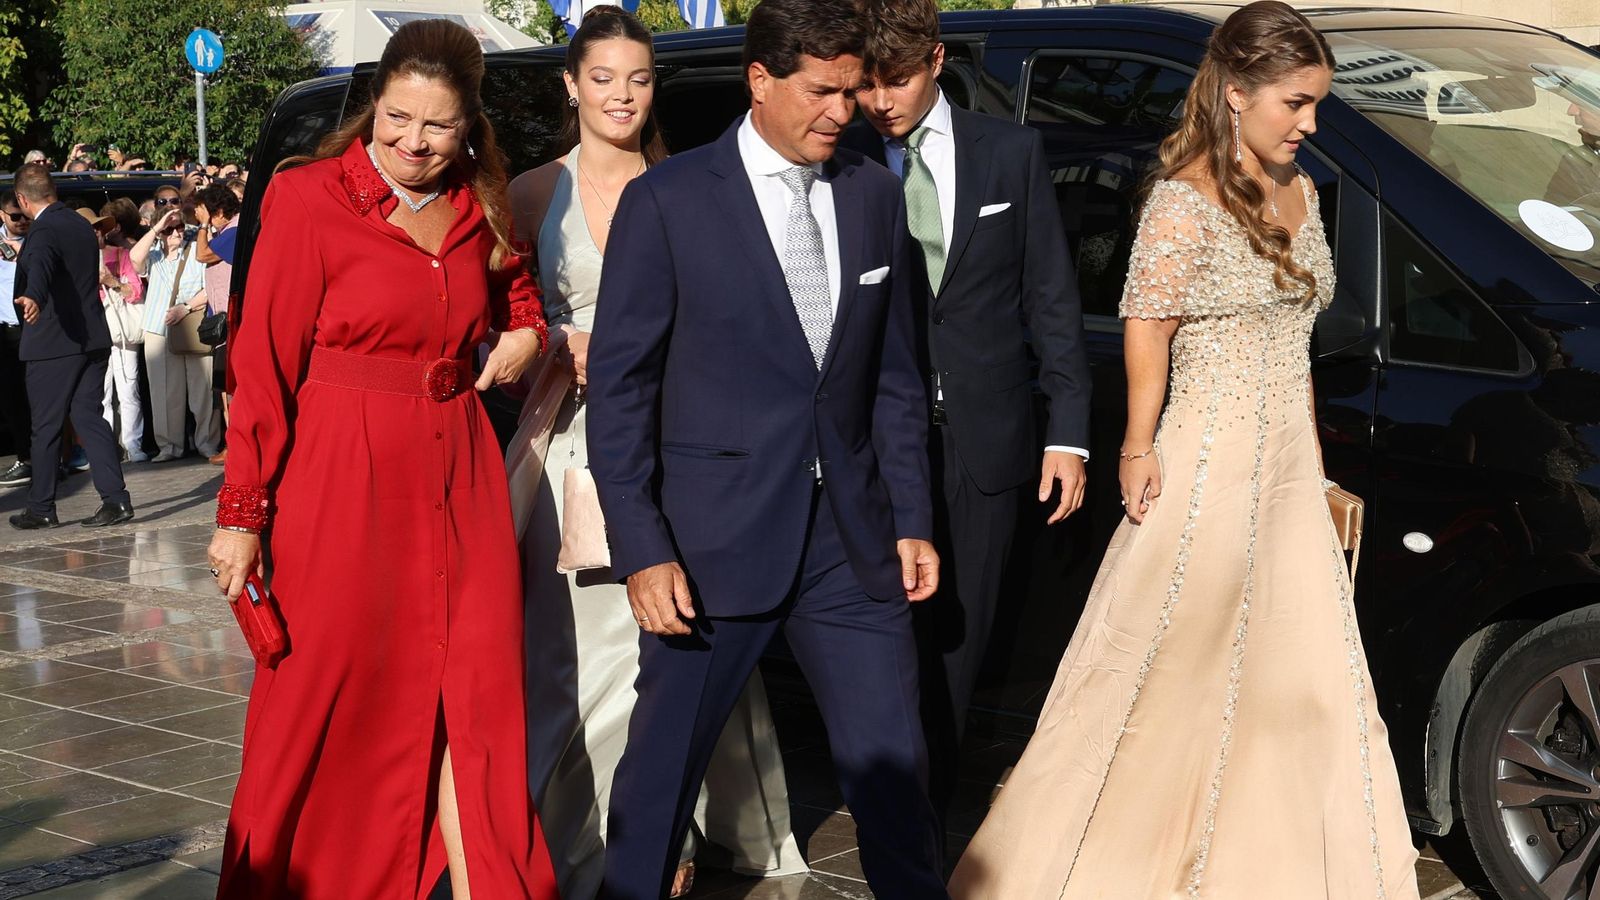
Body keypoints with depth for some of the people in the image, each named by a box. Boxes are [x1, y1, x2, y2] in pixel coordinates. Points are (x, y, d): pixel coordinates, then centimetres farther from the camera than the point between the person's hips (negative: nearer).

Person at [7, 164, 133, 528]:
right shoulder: (82, 226, 13)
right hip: (93, 339, 7)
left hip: (54, 344, -7)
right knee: (88, 417, 6)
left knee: (47, 426, 3)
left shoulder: (44, 231, -14)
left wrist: (33, 299, -55)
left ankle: (41, 508, 11)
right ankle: (115, 498, -5)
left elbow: (40, 267, -36)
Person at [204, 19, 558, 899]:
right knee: (334, 705, 4)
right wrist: (242, 514, -10)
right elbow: (264, 366, -8)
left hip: (459, 474, 5)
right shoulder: (310, 199, -8)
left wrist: (525, 333, 7)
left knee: (472, 699, 5)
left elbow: (511, 285, 30)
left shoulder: (476, 209, 8)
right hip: (344, 474, -5)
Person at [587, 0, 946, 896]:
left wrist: (912, 519, 7)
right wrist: (643, 551, -12)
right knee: (663, 762, 8)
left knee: (894, 761, 9)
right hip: (716, 538, -3)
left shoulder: (876, 193, 6)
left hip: (853, 536, 3)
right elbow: (619, 387, -7)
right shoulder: (668, 200, -7)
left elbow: (895, 374, 12)